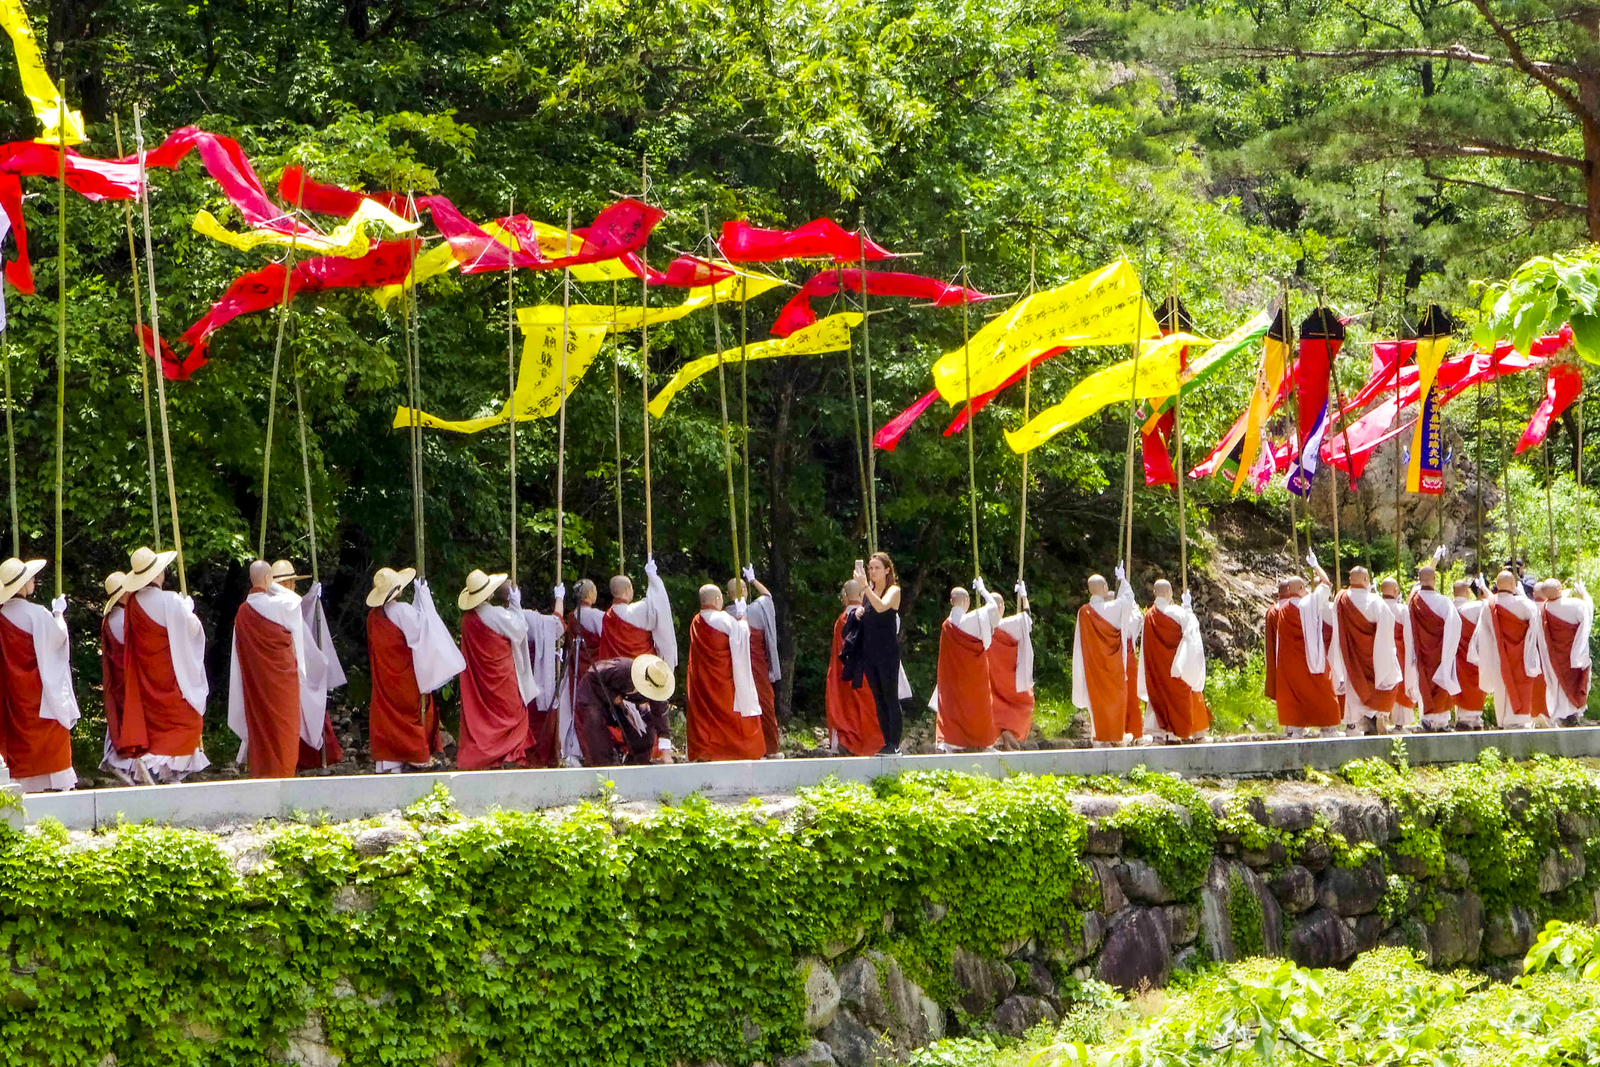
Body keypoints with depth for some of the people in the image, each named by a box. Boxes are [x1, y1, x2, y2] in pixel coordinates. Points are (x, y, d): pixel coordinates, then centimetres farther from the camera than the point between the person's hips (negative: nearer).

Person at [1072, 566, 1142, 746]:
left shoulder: (1084, 612, -6)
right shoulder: (1113, 608, -13)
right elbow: (1127, 598, 7)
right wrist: (1122, 579, 21)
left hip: (1094, 663, 2)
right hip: (1114, 662, -2)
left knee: (1098, 697, 7)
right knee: (1116, 695, 7)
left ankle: (1100, 735, 5)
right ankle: (1118, 734, 8)